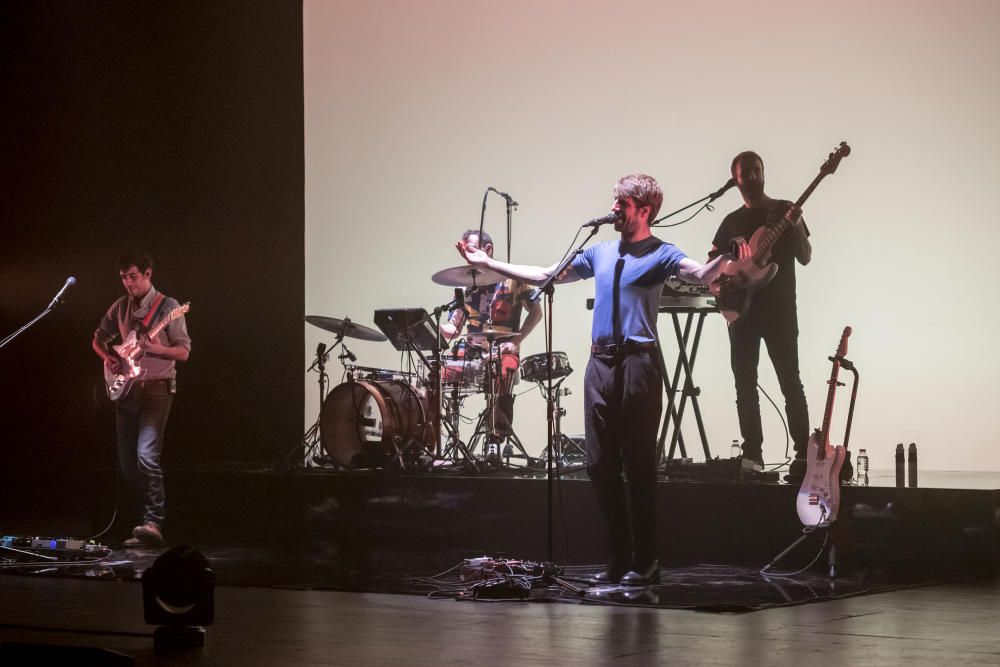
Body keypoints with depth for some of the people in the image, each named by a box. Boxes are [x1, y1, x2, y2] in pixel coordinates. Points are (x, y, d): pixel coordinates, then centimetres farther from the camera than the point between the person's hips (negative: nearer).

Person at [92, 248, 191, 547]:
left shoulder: (167, 307, -6)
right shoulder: (120, 307, 10)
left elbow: (183, 352, -8)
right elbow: (98, 340, 22)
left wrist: (154, 348, -24)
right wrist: (109, 359, 1)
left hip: (156, 389, -6)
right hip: (126, 389, 6)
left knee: (146, 455, -21)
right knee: (126, 462, 7)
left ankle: (154, 523, -24)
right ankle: (139, 519, 19)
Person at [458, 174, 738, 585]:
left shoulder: (659, 254, -1)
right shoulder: (601, 253, 17)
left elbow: (700, 274, -20)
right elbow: (545, 276, 24)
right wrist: (486, 263, 24)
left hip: (638, 363, -6)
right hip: (600, 362, 6)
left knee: (639, 464, -4)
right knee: (600, 465, 6)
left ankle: (645, 562, 3)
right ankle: (618, 558, 14)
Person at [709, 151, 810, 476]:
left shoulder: (784, 210, 6)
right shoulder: (732, 221, 15)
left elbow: (805, 258, -1)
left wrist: (796, 227, -18)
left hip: (780, 309, -4)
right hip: (742, 310, 4)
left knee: (789, 381, -8)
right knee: (745, 384, 2)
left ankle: (803, 453, -7)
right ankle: (752, 453, 5)